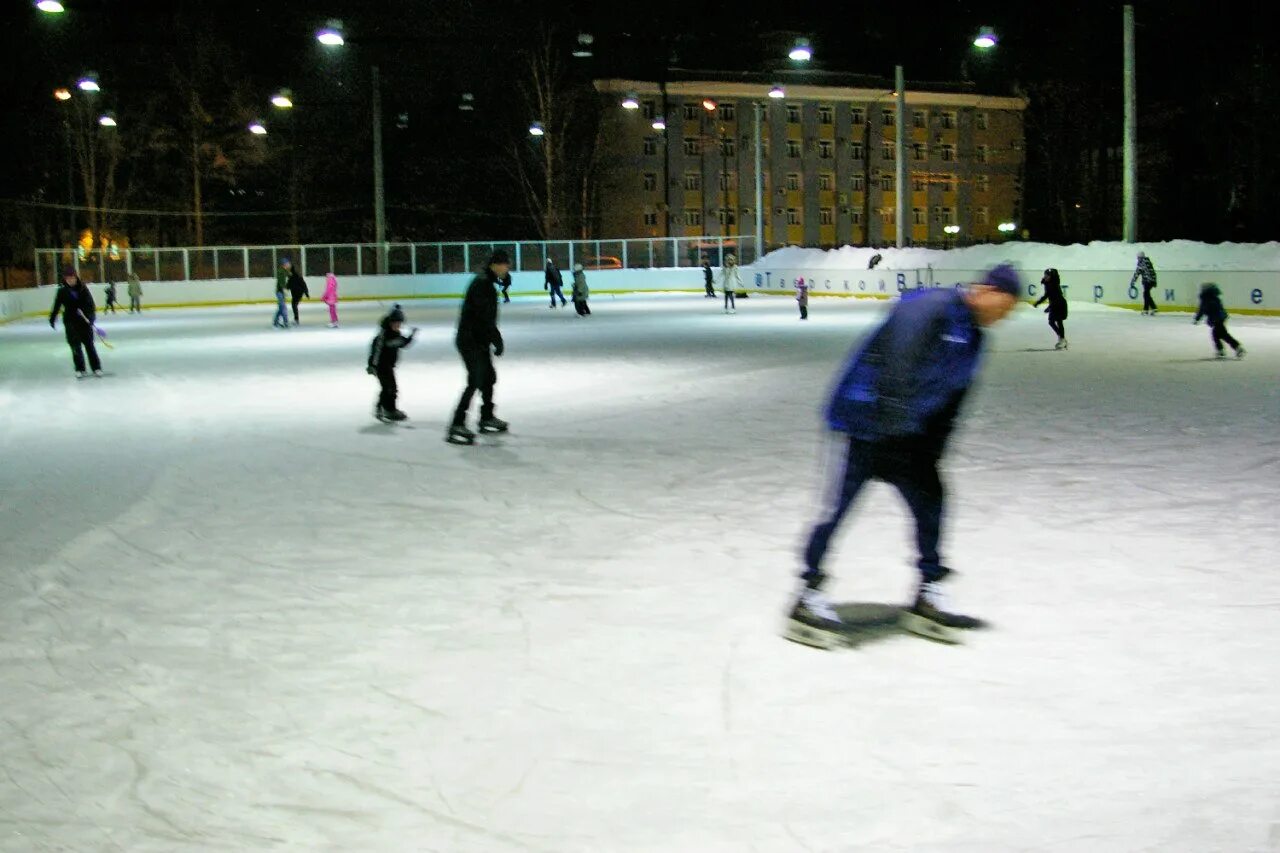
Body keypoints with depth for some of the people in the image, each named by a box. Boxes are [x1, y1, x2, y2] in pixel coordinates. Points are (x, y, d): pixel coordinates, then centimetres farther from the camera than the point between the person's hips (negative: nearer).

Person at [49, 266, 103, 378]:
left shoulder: (83, 288, -5)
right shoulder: (62, 291, -4)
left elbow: (90, 303, -5)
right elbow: (56, 306, 3)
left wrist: (91, 316, -16)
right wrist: (52, 318, 3)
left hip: (84, 320, 0)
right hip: (70, 322, 0)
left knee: (89, 344, 5)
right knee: (75, 346, 5)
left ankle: (96, 368, 12)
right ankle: (79, 369, 15)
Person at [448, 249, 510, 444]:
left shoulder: (487, 282, 14)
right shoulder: (482, 284, -18)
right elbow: (485, 317, -23)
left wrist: (495, 339, 19)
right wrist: (497, 340, -19)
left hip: (478, 340, 11)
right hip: (470, 341, -11)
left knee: (488, 376, 20)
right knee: (475, 380, -14)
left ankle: (487, 418, 35)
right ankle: (457, 426, -16)